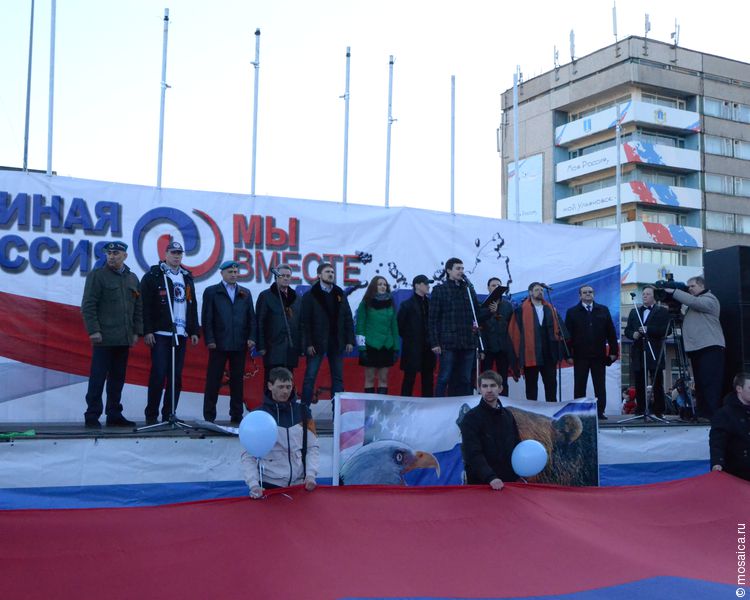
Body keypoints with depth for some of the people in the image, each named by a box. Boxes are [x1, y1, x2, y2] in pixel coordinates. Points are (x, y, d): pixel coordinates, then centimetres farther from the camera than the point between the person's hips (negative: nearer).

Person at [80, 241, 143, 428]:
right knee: (98, 378, -2)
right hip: (104, 337, -5)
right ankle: (92, 417, 4)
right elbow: (88, 305, -6)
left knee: (118, 379, 9)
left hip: (124, 339, 5)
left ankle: (114, 415, 16)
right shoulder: (97, 275, -1)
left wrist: (136, 332, 9)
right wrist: (93, 330, -13)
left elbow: (138, 307, 17)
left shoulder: (132, 278, 15)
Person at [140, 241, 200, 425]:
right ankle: (151, 415, 3)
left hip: (181, 334, 5)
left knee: (176, 376, 4)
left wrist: (194, 331, 13)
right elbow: (145, 305, -6)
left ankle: (169, 414, 10)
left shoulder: (187, 277, 18)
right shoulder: (153, 276, 1)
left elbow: (192, 306, 19)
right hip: (160, 334, -5)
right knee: (158, 374, -7)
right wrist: (147, 331, -12)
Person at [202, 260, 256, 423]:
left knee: (237, 380, 7)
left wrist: (251, 337, 0)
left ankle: (237, 415, 14)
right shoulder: (211, 292, 5)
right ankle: (209, 416, 6)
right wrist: (209, 340, -8)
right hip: (219, 344, -3)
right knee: (213, 381, 0)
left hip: (239, 344, 3)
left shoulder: (245, 293, 14)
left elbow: (251, 317, 11)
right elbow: (207, 318, 0)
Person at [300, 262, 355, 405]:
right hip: (317, 343, -4)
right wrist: (308, 343, -12)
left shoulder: (340, 294, 11)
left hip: (337, 343, 4)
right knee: (310, 377, -2)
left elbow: (348, 319, 9)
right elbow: (305, 322, -5)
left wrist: (350, 340, 1)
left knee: (338, 378, 7)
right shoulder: (310, 295, -1)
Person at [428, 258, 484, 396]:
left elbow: (478, 311, 20)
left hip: (468, 343, 4)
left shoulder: (469, 290, 15)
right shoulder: (439, 290, 2)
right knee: (444, 378, -4)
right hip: (448, 343, -4)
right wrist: (434, 342, -9)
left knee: (465, 380, 7)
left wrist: (477, 324, -2)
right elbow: (433, 319, -2)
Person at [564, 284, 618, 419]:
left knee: (600, 386, 5)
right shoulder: (572, 312, 3)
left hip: (599, 355, 2)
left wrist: (613, 351, 2)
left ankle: (600, 412, 10)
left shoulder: (603, 310, 9)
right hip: (580, 356, -1)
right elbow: (568, 335, 0)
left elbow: (611, 332, 8)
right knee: (579, 387, 4)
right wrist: (568, 354, -6)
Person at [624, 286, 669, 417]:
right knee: (639, 385, 4)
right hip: (638, 353, 4)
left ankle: (659, 411, 4)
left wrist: (648, 330, -17)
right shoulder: (634, 312, 18)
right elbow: (627, 330, 16)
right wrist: (633, 334, -5)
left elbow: (665, 330, -8)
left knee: (657, 385, -1)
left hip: (655, 353, -4)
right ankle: (639, 411, 8)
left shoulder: (662, 311, 5)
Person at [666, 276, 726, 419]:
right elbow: (683, 319, 22)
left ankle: (713, 416, -17)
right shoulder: (692, 303, 25)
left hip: (710, 348, -9)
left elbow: (693, 302, -18)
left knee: (710, 384, -13)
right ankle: (701, 414, 9)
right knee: (700, 384, 7)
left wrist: (673, 291, -14)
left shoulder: (709, 299, -1)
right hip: (696, 348, 9)